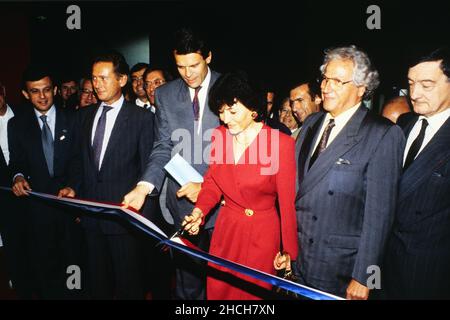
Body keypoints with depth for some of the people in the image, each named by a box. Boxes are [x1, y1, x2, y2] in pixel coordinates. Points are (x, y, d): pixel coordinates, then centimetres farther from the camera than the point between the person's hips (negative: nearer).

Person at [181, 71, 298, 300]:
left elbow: (287, 201, -12)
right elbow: (212, 182, 6)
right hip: (226, 228, 4)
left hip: (262, 231, -4)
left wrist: (288, 250, -9)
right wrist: (199, 211, -12)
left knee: (253, 292, 14)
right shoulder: (219, 136, -3)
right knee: (217, 289, 18)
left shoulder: (281, 143, -16)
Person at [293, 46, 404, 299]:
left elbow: (379, 212, -16)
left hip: (341, 269, -5)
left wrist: (362, 277, -14)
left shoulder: (384, 135, -14)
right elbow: (296, 185, 8)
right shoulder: (311, 123, 5)